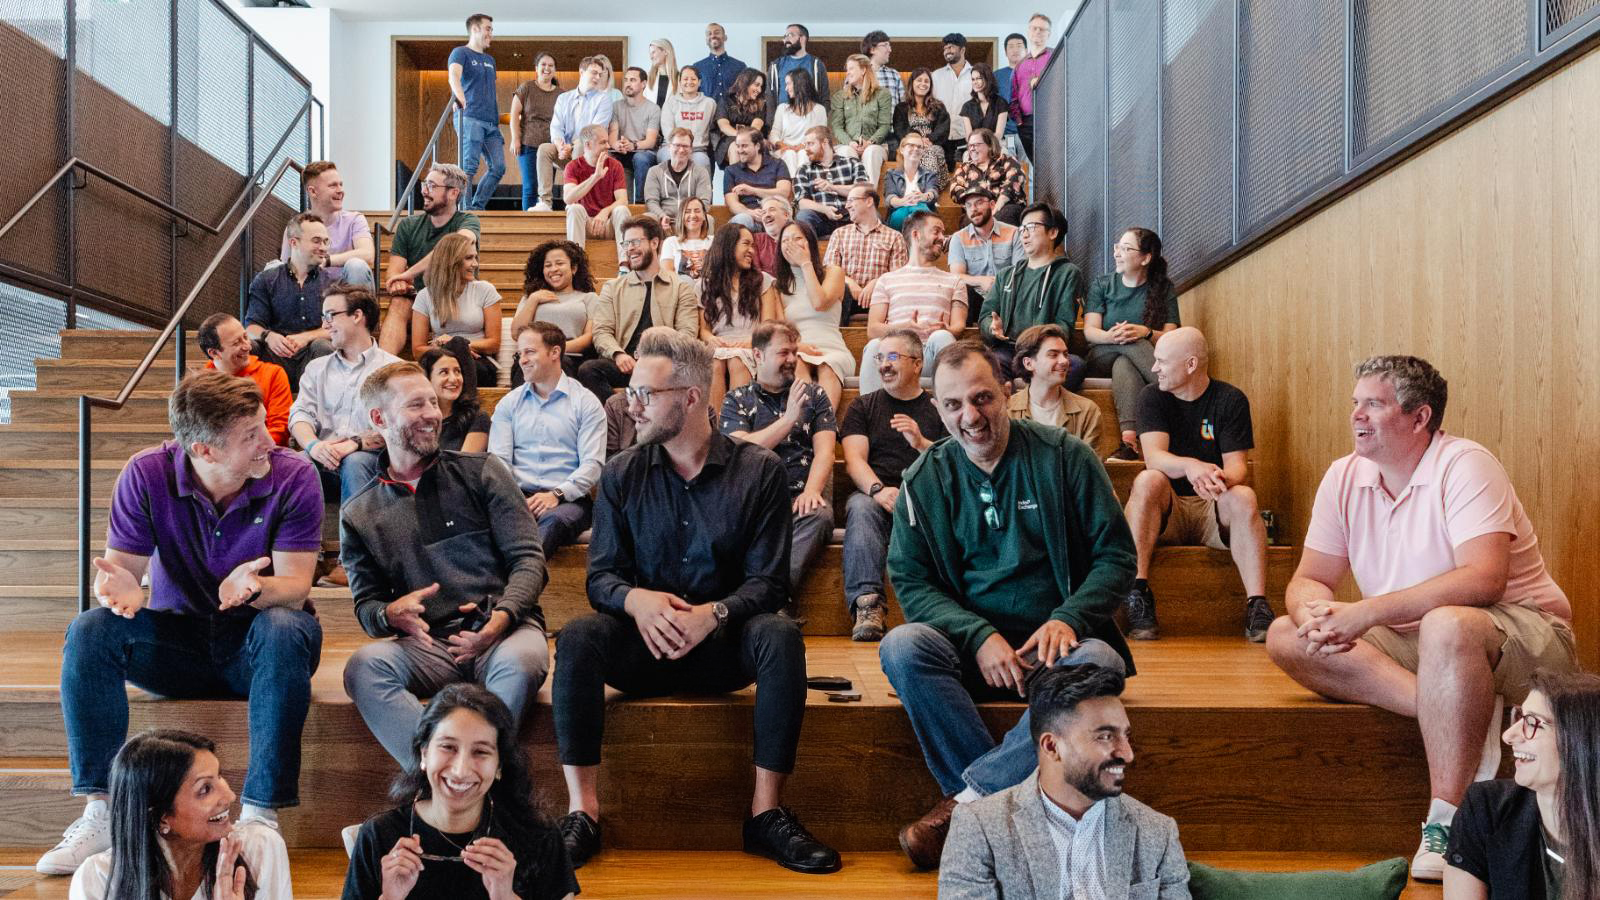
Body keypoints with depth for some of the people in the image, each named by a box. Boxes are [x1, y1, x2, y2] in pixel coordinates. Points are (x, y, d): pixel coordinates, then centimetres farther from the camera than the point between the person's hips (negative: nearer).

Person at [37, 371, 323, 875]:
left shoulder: (294, 477, -15)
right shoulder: (147, 475, -10)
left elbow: (294, 586, -18)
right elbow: (119, 565, -8)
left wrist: (253, 588, -41)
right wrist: (120, 586, -33)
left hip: (254, 645, -2)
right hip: (175, 640, 2)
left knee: (286, 629, -36)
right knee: (90, 632, -23)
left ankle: (260, 815, -33)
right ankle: (100, 814, -21)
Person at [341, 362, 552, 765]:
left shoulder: (481, 471, 9)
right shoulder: (358, 515, 15)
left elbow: (528, 559, 3)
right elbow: (365, 603, 14)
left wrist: (502, 617, -17)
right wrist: (391, 614, -12)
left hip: (503, 629, -1)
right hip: (428, 645, 2)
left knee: (519, 661, -36)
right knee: (363, 666, -30)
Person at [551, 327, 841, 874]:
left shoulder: (759, 471, -3)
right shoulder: (621, 475, 4)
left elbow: (768, 582, -7)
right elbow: (601, 577, 1)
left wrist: (713, 613, -27)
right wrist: (636, 599, -23)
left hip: (726, 643, -1)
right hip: (644, 642, 2)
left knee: (780, 635, -32)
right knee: (578, 638, -27)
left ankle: (766, 813, -22)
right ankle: (582, 811, -22)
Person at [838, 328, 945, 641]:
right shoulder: (863, 407, 21)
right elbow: (854, 460, 6)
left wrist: (922, 444, -11)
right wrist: (879, 490, -15)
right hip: (875, 494, 1)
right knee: (861, 507, -35)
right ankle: (868, 603, -45)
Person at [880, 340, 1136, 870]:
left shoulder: (1064, 457, 1)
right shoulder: (925, 480, 5)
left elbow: (1116, 554, 2)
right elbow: (911, 581, 1)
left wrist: (1068, 618, -16)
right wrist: (980, 636, -16)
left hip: (1054, 644, -1)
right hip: (971, 647, 1)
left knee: (1099, 662, -34)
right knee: (902, 646, -29)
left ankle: (966, 797, -26)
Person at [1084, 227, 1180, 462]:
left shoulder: (1164, 288, 7)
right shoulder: (1101, 284, 10)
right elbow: (1089, 331, -3)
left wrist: (1146, 333, -28)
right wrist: (1110, 336, -28)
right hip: (1102, 358, 1)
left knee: (1124, 365, -39)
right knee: (1129, 343, -36)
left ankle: (1129, 439, -58)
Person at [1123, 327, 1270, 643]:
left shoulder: (1231, 400, 1)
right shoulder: (1153, 397, 2)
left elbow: (1238, 466, -8)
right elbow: (1153, 456, -15)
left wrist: (1223, 479, -34)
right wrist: (1190, 466, -38)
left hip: (1214, 510, 0)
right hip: (1167, 512, 0)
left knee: (1244, 497, -30)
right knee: (1147, 480, -30)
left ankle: (1257, 605, -34)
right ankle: (1137, 591, -34)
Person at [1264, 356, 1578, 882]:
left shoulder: (1464, 465, -15)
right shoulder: (1343, 477, 2)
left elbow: (1484, 580, -28)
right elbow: (1308, 580, 1)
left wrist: (1368, 612, -33)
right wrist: (1315, 614, -24)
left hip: (1524, 636, -6)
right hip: (1413, 646, 6)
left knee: (1446, 625, -40)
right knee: (1285, 638, -15)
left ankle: (1447, 824, -29)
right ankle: (1466, 718, -25)